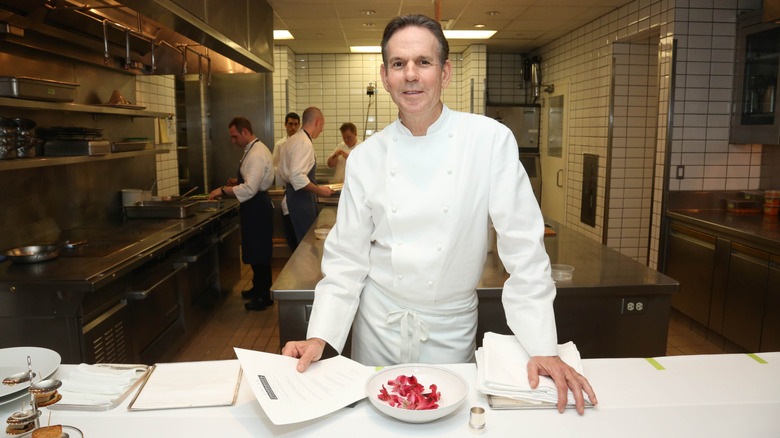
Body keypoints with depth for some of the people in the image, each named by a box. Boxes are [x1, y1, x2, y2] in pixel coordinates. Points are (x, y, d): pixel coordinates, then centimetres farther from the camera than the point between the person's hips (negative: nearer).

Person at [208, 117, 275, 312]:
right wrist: (228, 190, 16)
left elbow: (250, 189, -28)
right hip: (255, 207, 10)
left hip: (257, 208, -10)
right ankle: (258, 288, 32)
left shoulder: (257, 154, -21)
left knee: (259, 253, -2)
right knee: (255, 252, 19)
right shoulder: (254, 150, 14)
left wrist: (224, 191, -22)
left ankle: (264, 296, 8)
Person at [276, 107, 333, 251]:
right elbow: (297, 177, -24)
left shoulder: (290, 141, 18)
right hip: (301, 202, -10)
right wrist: (319, 190, -14)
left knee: (296, 248, 13)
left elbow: (283, 177, 22)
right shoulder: (304, 143, -13)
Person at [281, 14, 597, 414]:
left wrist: (542, 347, -14)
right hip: (379, 325, 2)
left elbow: (523, 247, -11)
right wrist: (320, 336, -10)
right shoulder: (366, 157, -5)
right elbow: (346, 257, -1)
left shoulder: (491, 140, -12)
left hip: (451, 328, -1)